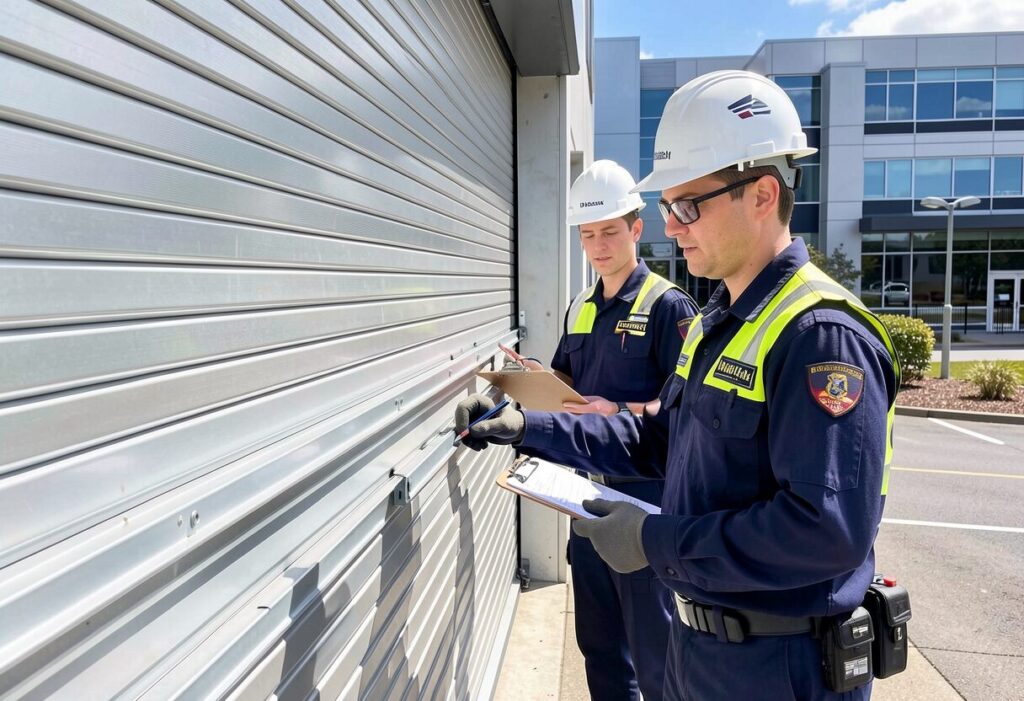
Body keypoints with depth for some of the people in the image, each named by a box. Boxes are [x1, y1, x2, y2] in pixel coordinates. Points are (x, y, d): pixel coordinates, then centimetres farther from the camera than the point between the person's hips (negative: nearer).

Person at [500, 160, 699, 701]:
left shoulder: (668, 305, -10)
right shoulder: (580, 308, 11)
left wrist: (619, 412, -27)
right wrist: (538, 377, -2)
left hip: (641, 488, -7)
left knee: (650, 636, 5)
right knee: (596, 634, 18)